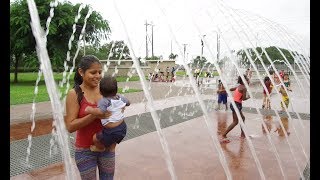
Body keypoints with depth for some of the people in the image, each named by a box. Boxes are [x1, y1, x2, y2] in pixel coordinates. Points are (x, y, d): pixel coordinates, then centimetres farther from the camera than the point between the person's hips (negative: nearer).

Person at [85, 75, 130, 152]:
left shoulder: (104, 101, -21)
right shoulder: (120, 97, -1)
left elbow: (99, 111, -38)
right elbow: (128, 103, 18)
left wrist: (90, 109, -20)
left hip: (112, 132, -7)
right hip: (123, 128, 7)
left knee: (96, 138, 15)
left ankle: (101, 148, 38)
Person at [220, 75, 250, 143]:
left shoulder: (239, 87, 12)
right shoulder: (244, 88, -12)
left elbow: (231, 89, 22)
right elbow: (244, 98, -17)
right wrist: (248, 97, 2)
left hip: (235, 104, 10)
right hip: (236, 105, -10)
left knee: (242, 118, 23)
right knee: (235, 122, -7)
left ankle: (243, 134, 32)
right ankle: (224, 135, -11)